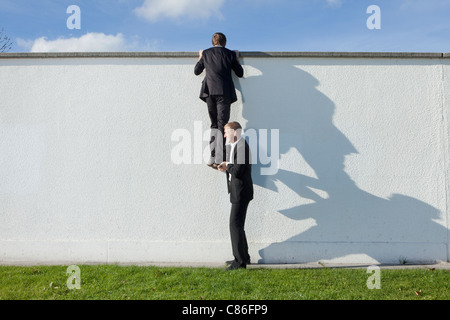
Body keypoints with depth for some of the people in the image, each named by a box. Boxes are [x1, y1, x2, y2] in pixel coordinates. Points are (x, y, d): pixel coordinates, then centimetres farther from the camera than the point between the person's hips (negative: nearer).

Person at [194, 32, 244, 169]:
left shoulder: (206, 53, 13)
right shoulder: (230, 54, 9)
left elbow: (196, 71, 23)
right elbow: (240, 73, 14)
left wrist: (200, 57, 38)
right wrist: (236, 59, 28)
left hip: (209, 91, 2)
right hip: (224, 92, -2)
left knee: (214, 124, 10)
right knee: (222, 125, -4)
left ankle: (213, 156, 0)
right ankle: (219, 159, -12)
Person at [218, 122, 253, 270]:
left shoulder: (242, 147, -18)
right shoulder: (237, 146, 15)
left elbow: (237, 171, -25)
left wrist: (227, 165, -8)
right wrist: (226, 168, 3)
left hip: (241, 192, -11)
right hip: (238, 192, 11)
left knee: (235, 224, -7)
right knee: (237, 224, 16)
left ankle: (240, 260, 1)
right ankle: (244, 256, 26)